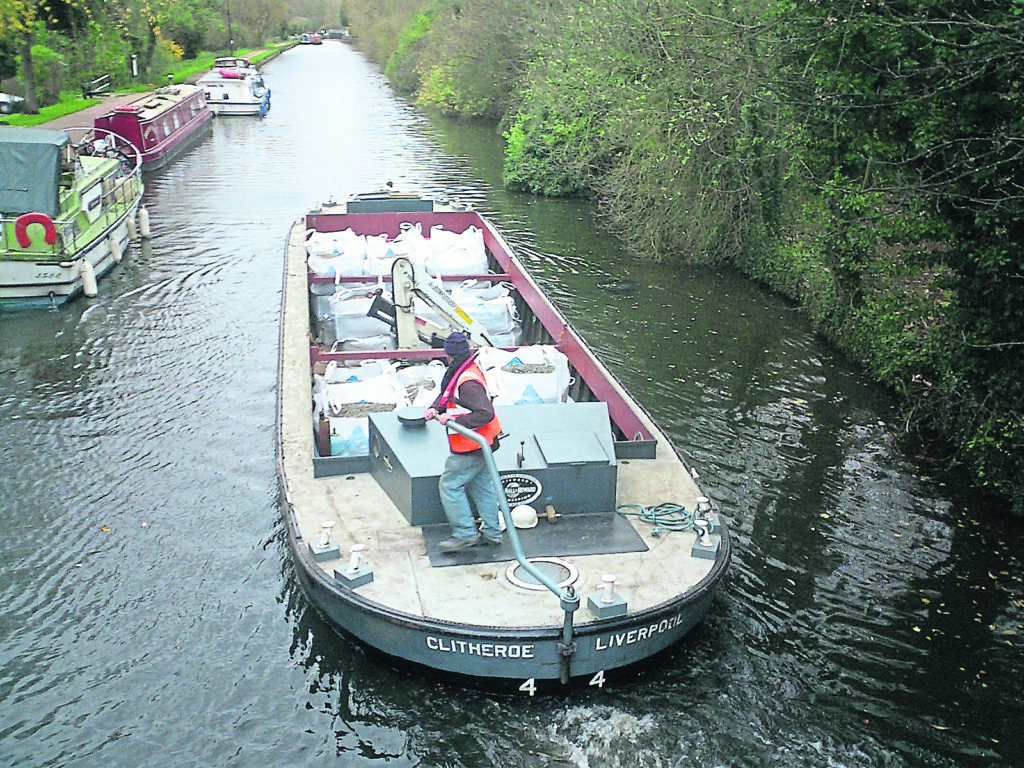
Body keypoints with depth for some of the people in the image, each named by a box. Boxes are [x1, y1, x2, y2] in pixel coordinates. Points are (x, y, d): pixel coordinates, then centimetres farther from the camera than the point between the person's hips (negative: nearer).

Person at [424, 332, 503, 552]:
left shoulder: (468, 383, -27)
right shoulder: (464, 372, 6)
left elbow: (485, 413, -31)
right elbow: (446, 396, 16)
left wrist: (454, 420, -28)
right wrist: (435, 409, -3)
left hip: (471, 448, -10)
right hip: (481, 444, 10)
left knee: (449, 484, 0)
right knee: (482, 484, 17)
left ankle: (465, 534, 7)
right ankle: (491, 532, 27)